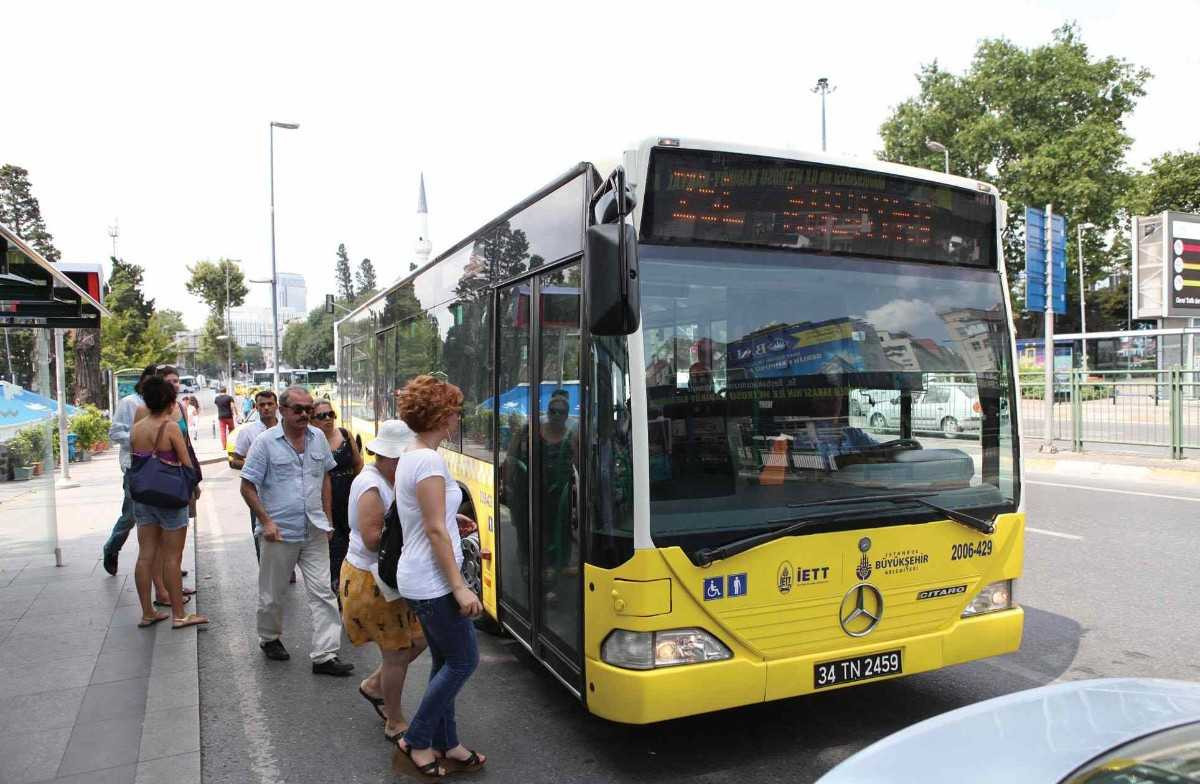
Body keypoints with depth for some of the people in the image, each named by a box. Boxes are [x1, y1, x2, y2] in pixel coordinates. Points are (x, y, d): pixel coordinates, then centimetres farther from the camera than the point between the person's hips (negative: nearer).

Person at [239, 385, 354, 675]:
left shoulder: (318, 438, 5)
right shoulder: (265, 442, -8)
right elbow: (247, 487, -6)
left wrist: (327, 517, 10)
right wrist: (266, 521, -14)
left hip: (315, 532, 3)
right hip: (280, 532, -3)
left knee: (322, 592, 0)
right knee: (272, 594, 14)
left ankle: (325, 656, 3)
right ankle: (269, 639, 39)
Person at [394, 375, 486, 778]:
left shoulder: (410, 457, 9)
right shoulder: (430, 461, -20)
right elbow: (435, 530, -22)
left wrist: (451, 518, 26)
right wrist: (460, 586, -19)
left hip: (420, 579, 10)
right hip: (433, 581, -10)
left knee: (445, 661, 17)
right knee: (464, 661, 4)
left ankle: (445, 743, 28)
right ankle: (416, 739, 15)